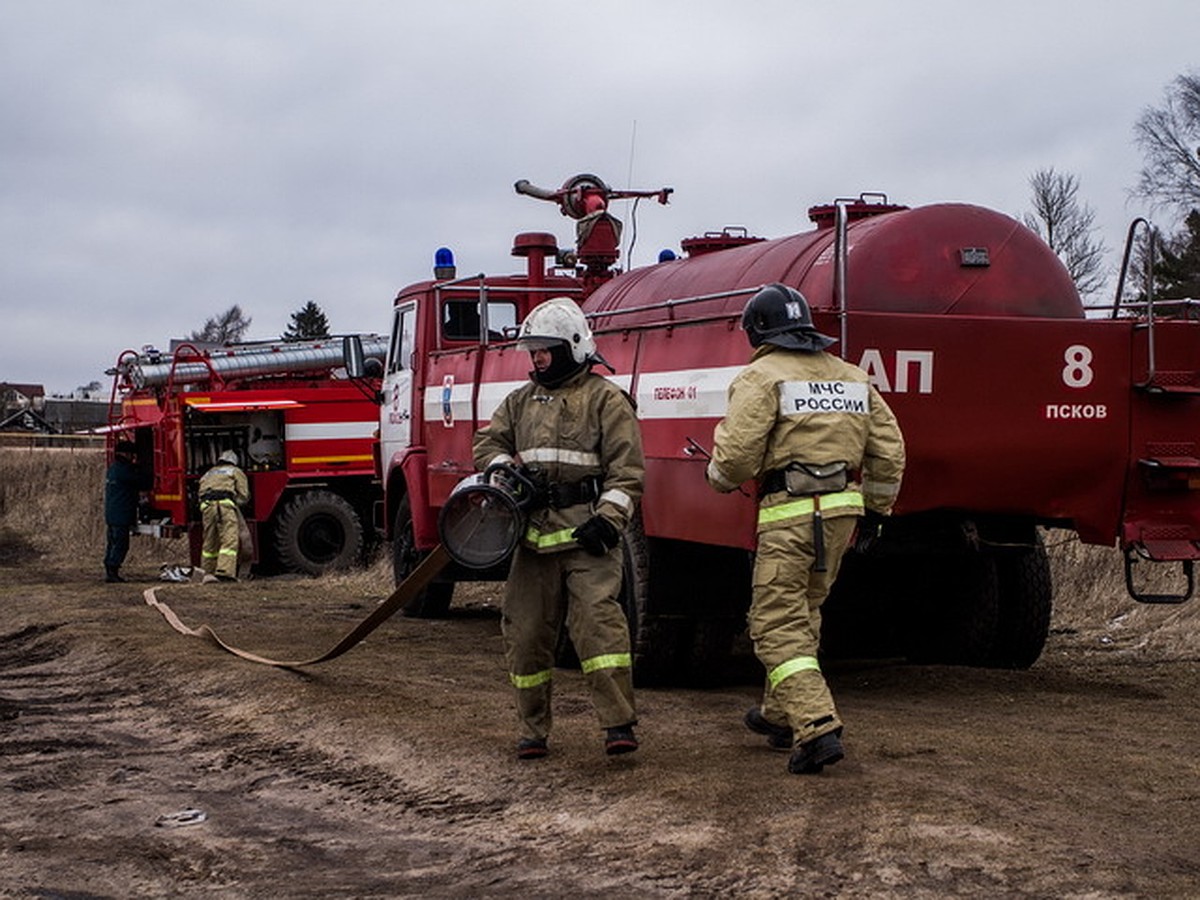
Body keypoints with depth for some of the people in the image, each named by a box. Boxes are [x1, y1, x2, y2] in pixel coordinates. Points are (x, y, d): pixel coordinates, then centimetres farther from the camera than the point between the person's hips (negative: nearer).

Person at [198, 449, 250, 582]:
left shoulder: (208, 474, 34)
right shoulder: (236, 472, 22)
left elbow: (201, 493, 24)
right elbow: (244, 496, 13)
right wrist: (235, 503, 30)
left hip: (207, 505, 5)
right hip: (225, 503, -5)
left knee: (209, 541, 12)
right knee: (229, 539, -11)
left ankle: (208, 573, 15)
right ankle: (224, 571, -26)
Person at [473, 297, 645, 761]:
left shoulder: (606, 399, 0)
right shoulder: (521, 401, 19)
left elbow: (627, 468, -5)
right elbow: (488, 442, 20)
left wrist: (608, 518, -16)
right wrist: (508, 470, -1)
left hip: (586, 535, -6)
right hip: (534, 532, 6)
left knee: (598, 619, -17)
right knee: (525, 630, 5)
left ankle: (618, 723, -15)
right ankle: (533, 730, 16)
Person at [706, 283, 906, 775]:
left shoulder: (762, 376, -6)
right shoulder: (850, 376, 15)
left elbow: (737, 453, -15)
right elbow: (888, 449, 14)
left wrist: (719, 477, 7)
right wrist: (875, 508, 22)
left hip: (789, 513, -7)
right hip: (842, 510, 7)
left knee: (777, 624, -4)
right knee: (803, 611, 22)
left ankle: (816, 727, -18)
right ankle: (780, 713, 33)